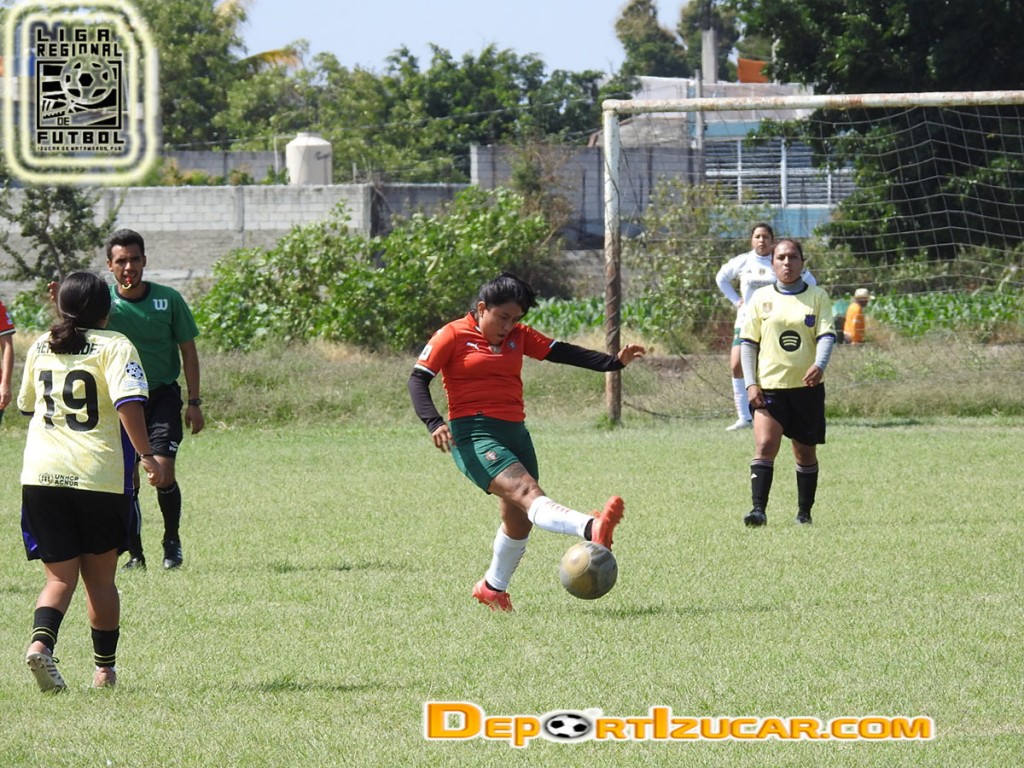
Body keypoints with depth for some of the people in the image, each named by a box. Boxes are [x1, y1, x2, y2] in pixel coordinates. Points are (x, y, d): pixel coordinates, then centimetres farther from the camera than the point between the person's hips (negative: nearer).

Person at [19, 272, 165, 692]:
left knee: (60, 577, 4)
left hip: (40, 474, 3)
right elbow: (128, 403, -18)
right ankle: (105, 669, 18)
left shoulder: (41, 347, 12)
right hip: (98, 475, -3)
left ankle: (41, 640, -23)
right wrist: (146, 455, -16)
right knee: (100, 579, 12)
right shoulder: (114, 346, -3)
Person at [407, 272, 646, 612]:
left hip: (515, 432, 8)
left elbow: (562, 352, 13)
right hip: (474, 437, -8)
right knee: (526, 491, -28)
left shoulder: (518, 336, 15)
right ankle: (592, 529, -55)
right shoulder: (453, 336, -1)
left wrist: (614, 361, 2)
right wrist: (434, 422, -21)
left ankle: (493, 588, 36)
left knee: (519, 521, 12)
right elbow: (418, 380, -5)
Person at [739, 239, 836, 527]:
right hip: (769, 385, -1)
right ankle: (759, 508, -23)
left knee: (806, 452, 9)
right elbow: (748, 341, 6)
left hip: (807, 386, 1)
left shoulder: (817, 297, 5)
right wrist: (750, 383, -4)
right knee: (765, 444, -18)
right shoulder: (761, 298, 5)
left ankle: (804, 512, 23)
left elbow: (827, 335, -5)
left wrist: (819, 365, -25)